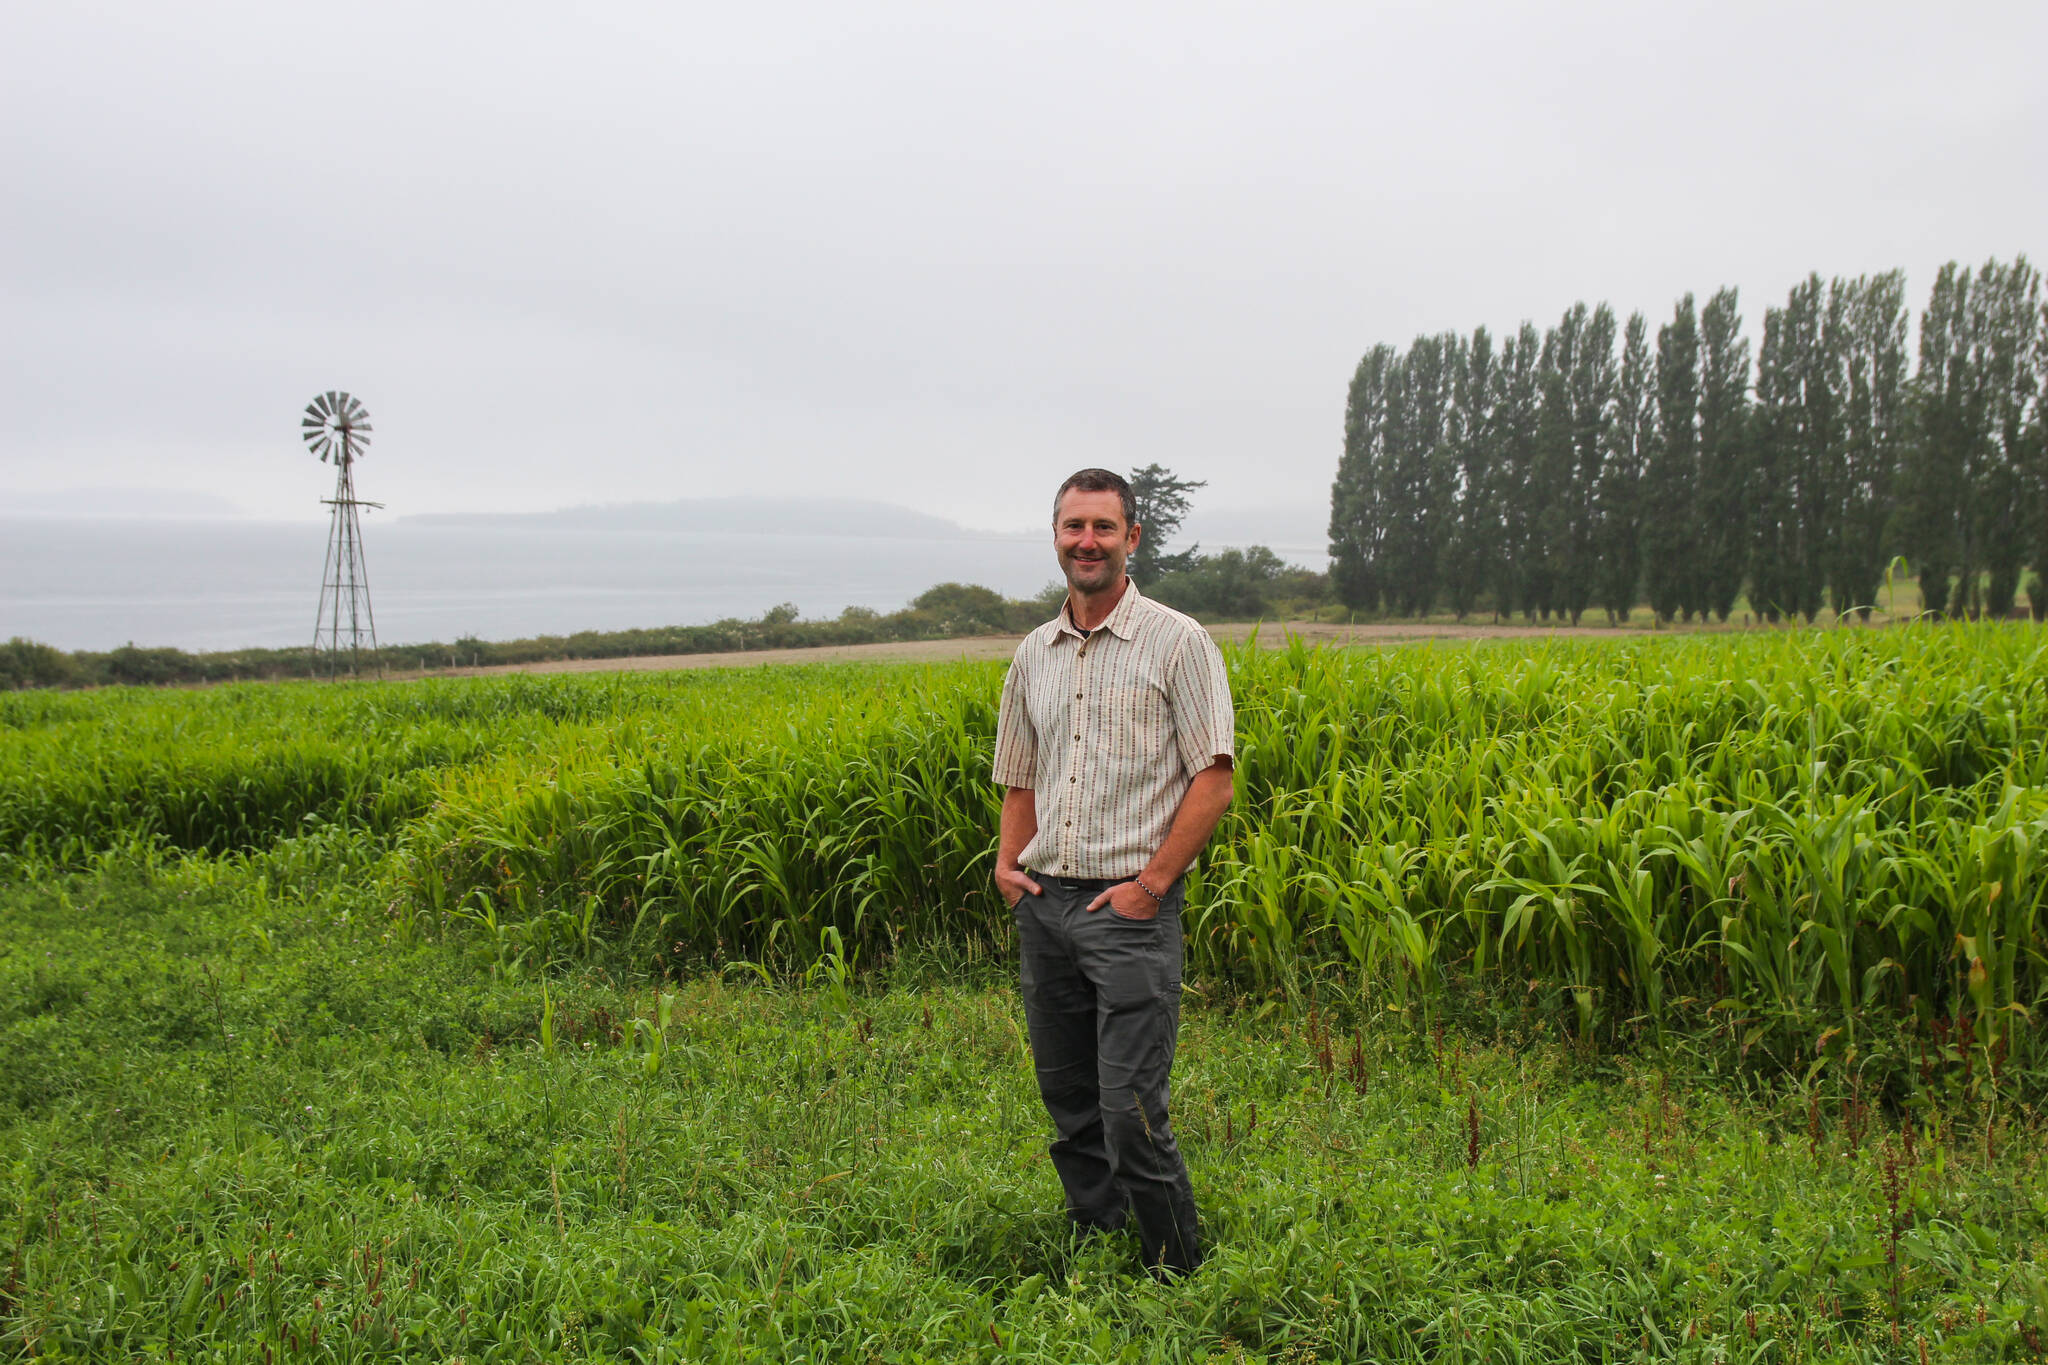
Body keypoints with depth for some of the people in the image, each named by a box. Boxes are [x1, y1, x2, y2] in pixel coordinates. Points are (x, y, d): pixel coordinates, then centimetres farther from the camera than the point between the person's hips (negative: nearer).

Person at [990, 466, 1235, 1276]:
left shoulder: (1178, 644, -4)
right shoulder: (1033, 655, 14)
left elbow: (1213, 780, -8)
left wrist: (1153, 881, -14)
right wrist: (1007, 861, 4)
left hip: (1128, 905, -6)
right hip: (1044, 904, 6)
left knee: (1132, 1111, -8)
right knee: (1068, 1104, 13)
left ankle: (1179, 1277, 10)